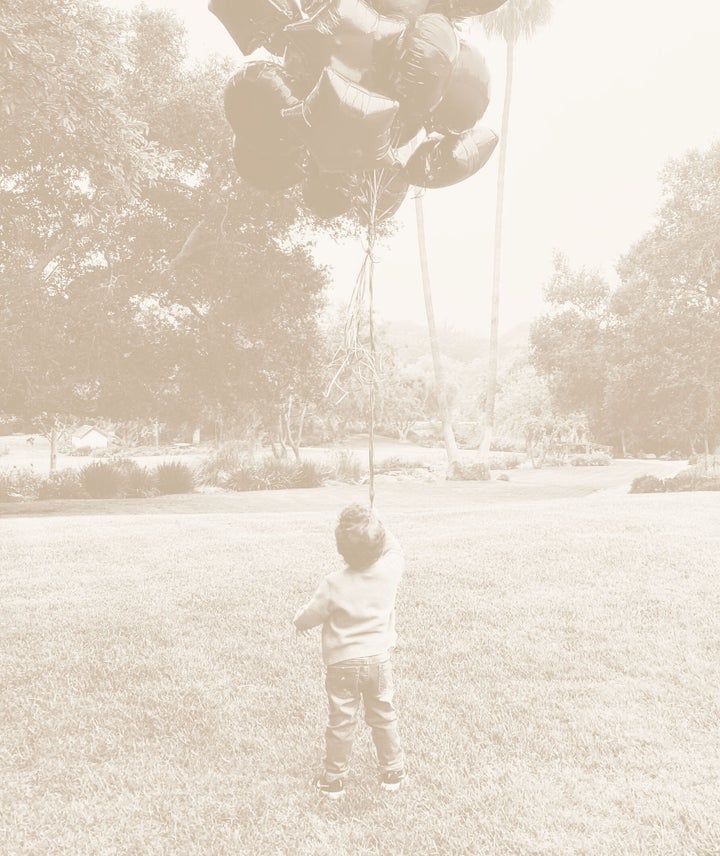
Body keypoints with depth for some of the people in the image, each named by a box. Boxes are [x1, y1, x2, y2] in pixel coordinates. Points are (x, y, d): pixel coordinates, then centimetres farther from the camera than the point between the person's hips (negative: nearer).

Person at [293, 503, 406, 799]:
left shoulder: (334, 584, -23)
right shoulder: (390, 570, -17)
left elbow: (309, 617, -9)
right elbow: (394, 549, 8)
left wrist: (300, 619, 13)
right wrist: (375, 526, 0)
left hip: (343, 663, -3)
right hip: (379, 659, 3)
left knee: (340, 722, 11)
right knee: (383, 718, 18)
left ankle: (334, 780, 24)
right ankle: (393, 772, 31)